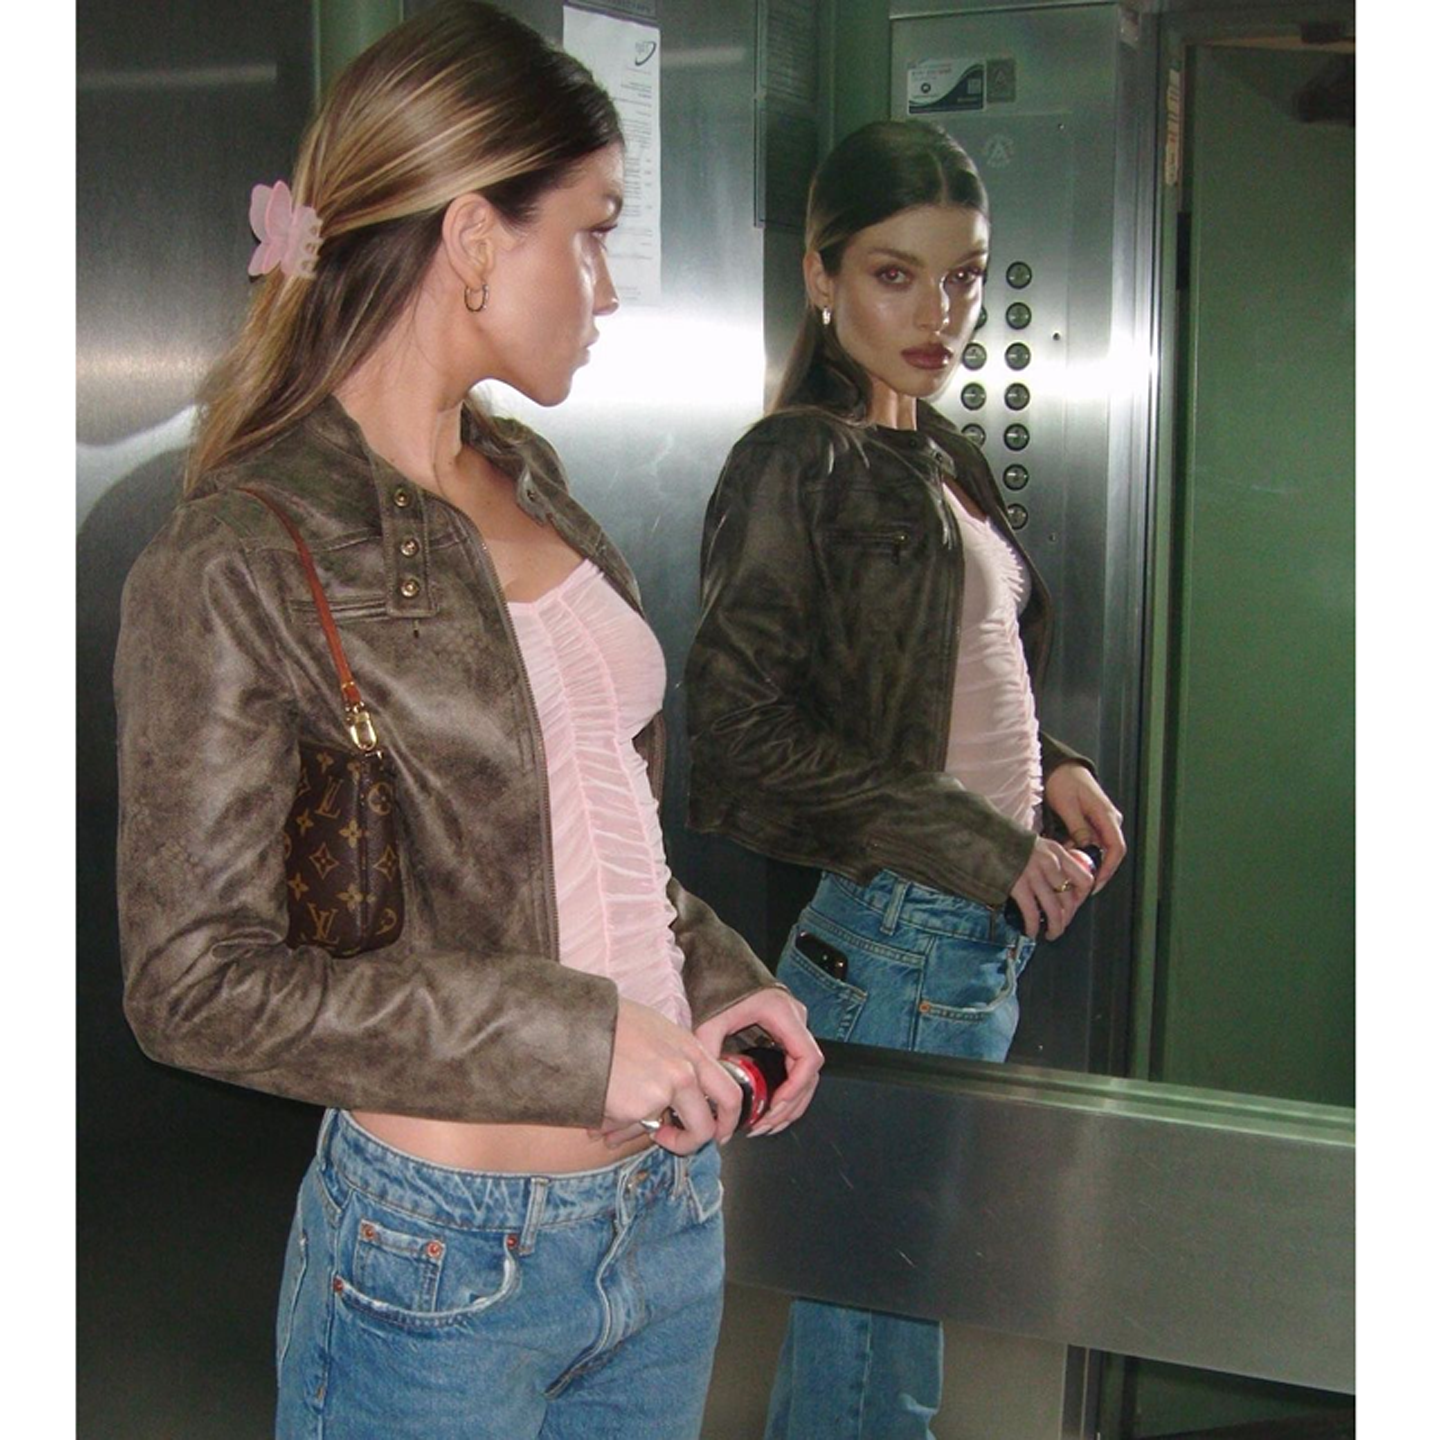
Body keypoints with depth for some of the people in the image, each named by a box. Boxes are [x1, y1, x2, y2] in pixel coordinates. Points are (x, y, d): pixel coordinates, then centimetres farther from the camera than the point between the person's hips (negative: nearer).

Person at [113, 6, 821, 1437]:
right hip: (442, 1261, -6)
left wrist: (717, 982, 0)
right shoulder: (236, 564, -16)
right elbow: (198, 979, -17)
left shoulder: (528, 486, 7)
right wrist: (580, 1038, -19)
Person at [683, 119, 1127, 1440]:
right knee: (885, 1299, 5)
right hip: (899, 943, -8)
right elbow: (745, 731, -17)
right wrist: (976, 843, -17)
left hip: (983, 933, 8)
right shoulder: (801, 465, -12)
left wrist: (1047, 771, 3)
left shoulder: (942, 459, 13)